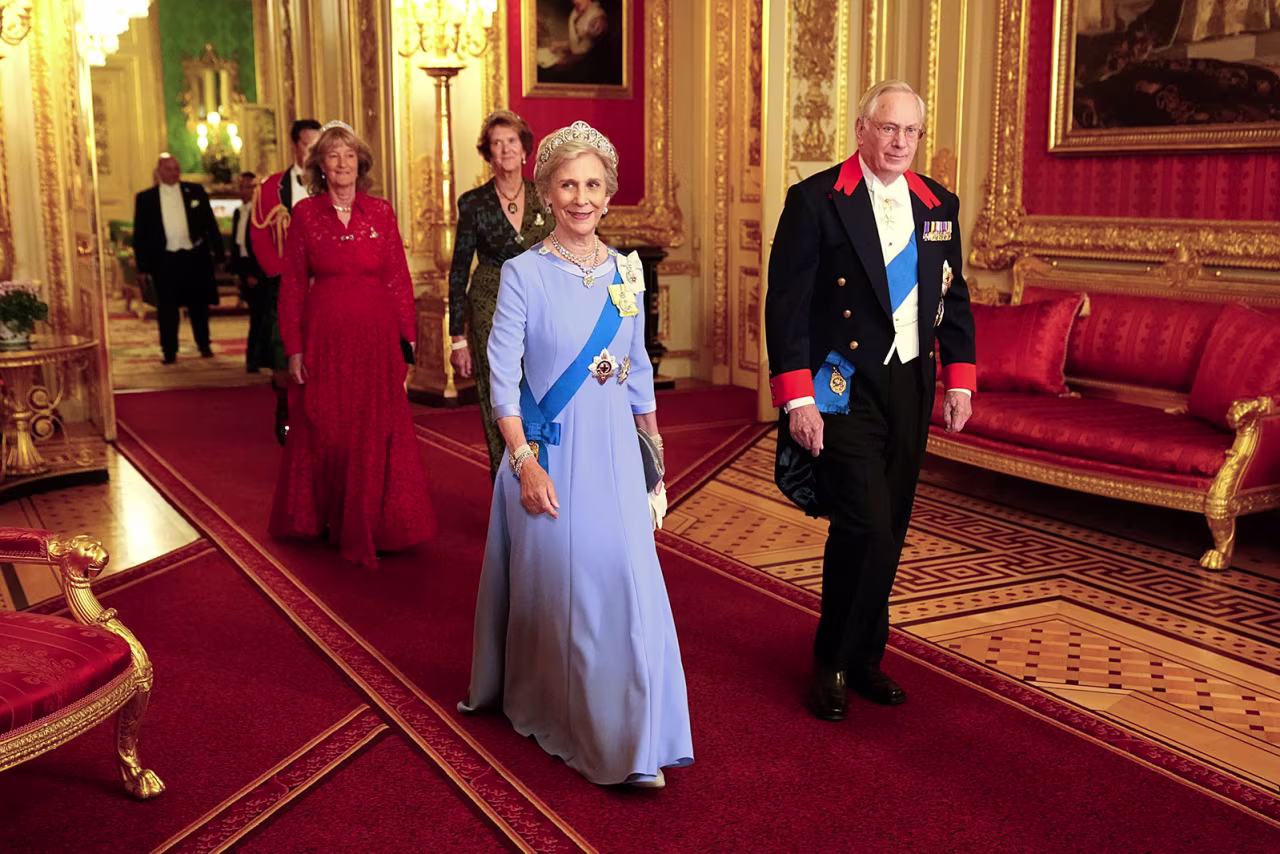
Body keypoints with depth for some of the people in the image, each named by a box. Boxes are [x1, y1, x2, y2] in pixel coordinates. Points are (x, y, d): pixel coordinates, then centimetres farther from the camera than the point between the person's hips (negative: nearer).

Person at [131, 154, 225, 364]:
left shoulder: (195, 191, 7)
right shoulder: (145, 198, 4)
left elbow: (210, 223, 8)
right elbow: (140, 234, 4)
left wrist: (219, 253, 3)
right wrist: (143, 265, -2)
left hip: (195, 257, 1)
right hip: (165, 260, -1)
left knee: (199, 305, 10)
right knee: (166, 308, 1)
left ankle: (204, 345, 25)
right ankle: (169, 351, 10)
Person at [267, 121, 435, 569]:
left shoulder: (381, 213, 3)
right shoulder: (305, 213, 1)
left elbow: (399, 280, 3)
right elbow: (292, 286, 1)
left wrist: (406, 339, -3)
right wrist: (293, 348, -3)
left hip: (374, 335, 1)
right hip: (324, 336, -1)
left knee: (376, 432, 4)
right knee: (324, 431, 8)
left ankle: (368, 523, 20)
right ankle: (324, 517, 26)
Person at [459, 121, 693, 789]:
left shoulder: (627, 271, 6)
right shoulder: (524, 272, -7)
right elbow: (503, 376, -9)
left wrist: (653, 449, 16)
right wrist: (525, 462, -16)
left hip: (615, 455, 4)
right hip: (550, 453, -3)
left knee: (626, 581, 3)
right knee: (556, 584, 4)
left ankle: (625, 737, 18)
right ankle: (551, 708, 26)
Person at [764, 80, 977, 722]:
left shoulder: (939, 205, 10)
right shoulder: (815, 200, -7)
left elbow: (953, 300, 17)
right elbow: (786, 304, -10)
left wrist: (960, 379, 9)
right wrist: (797, 398, -16)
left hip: (910, 389, 6)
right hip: (843, 391, -6)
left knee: (886, 532, 11)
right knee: (866, 528, -12)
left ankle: (862, 658, 26)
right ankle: (832, 665, 8)